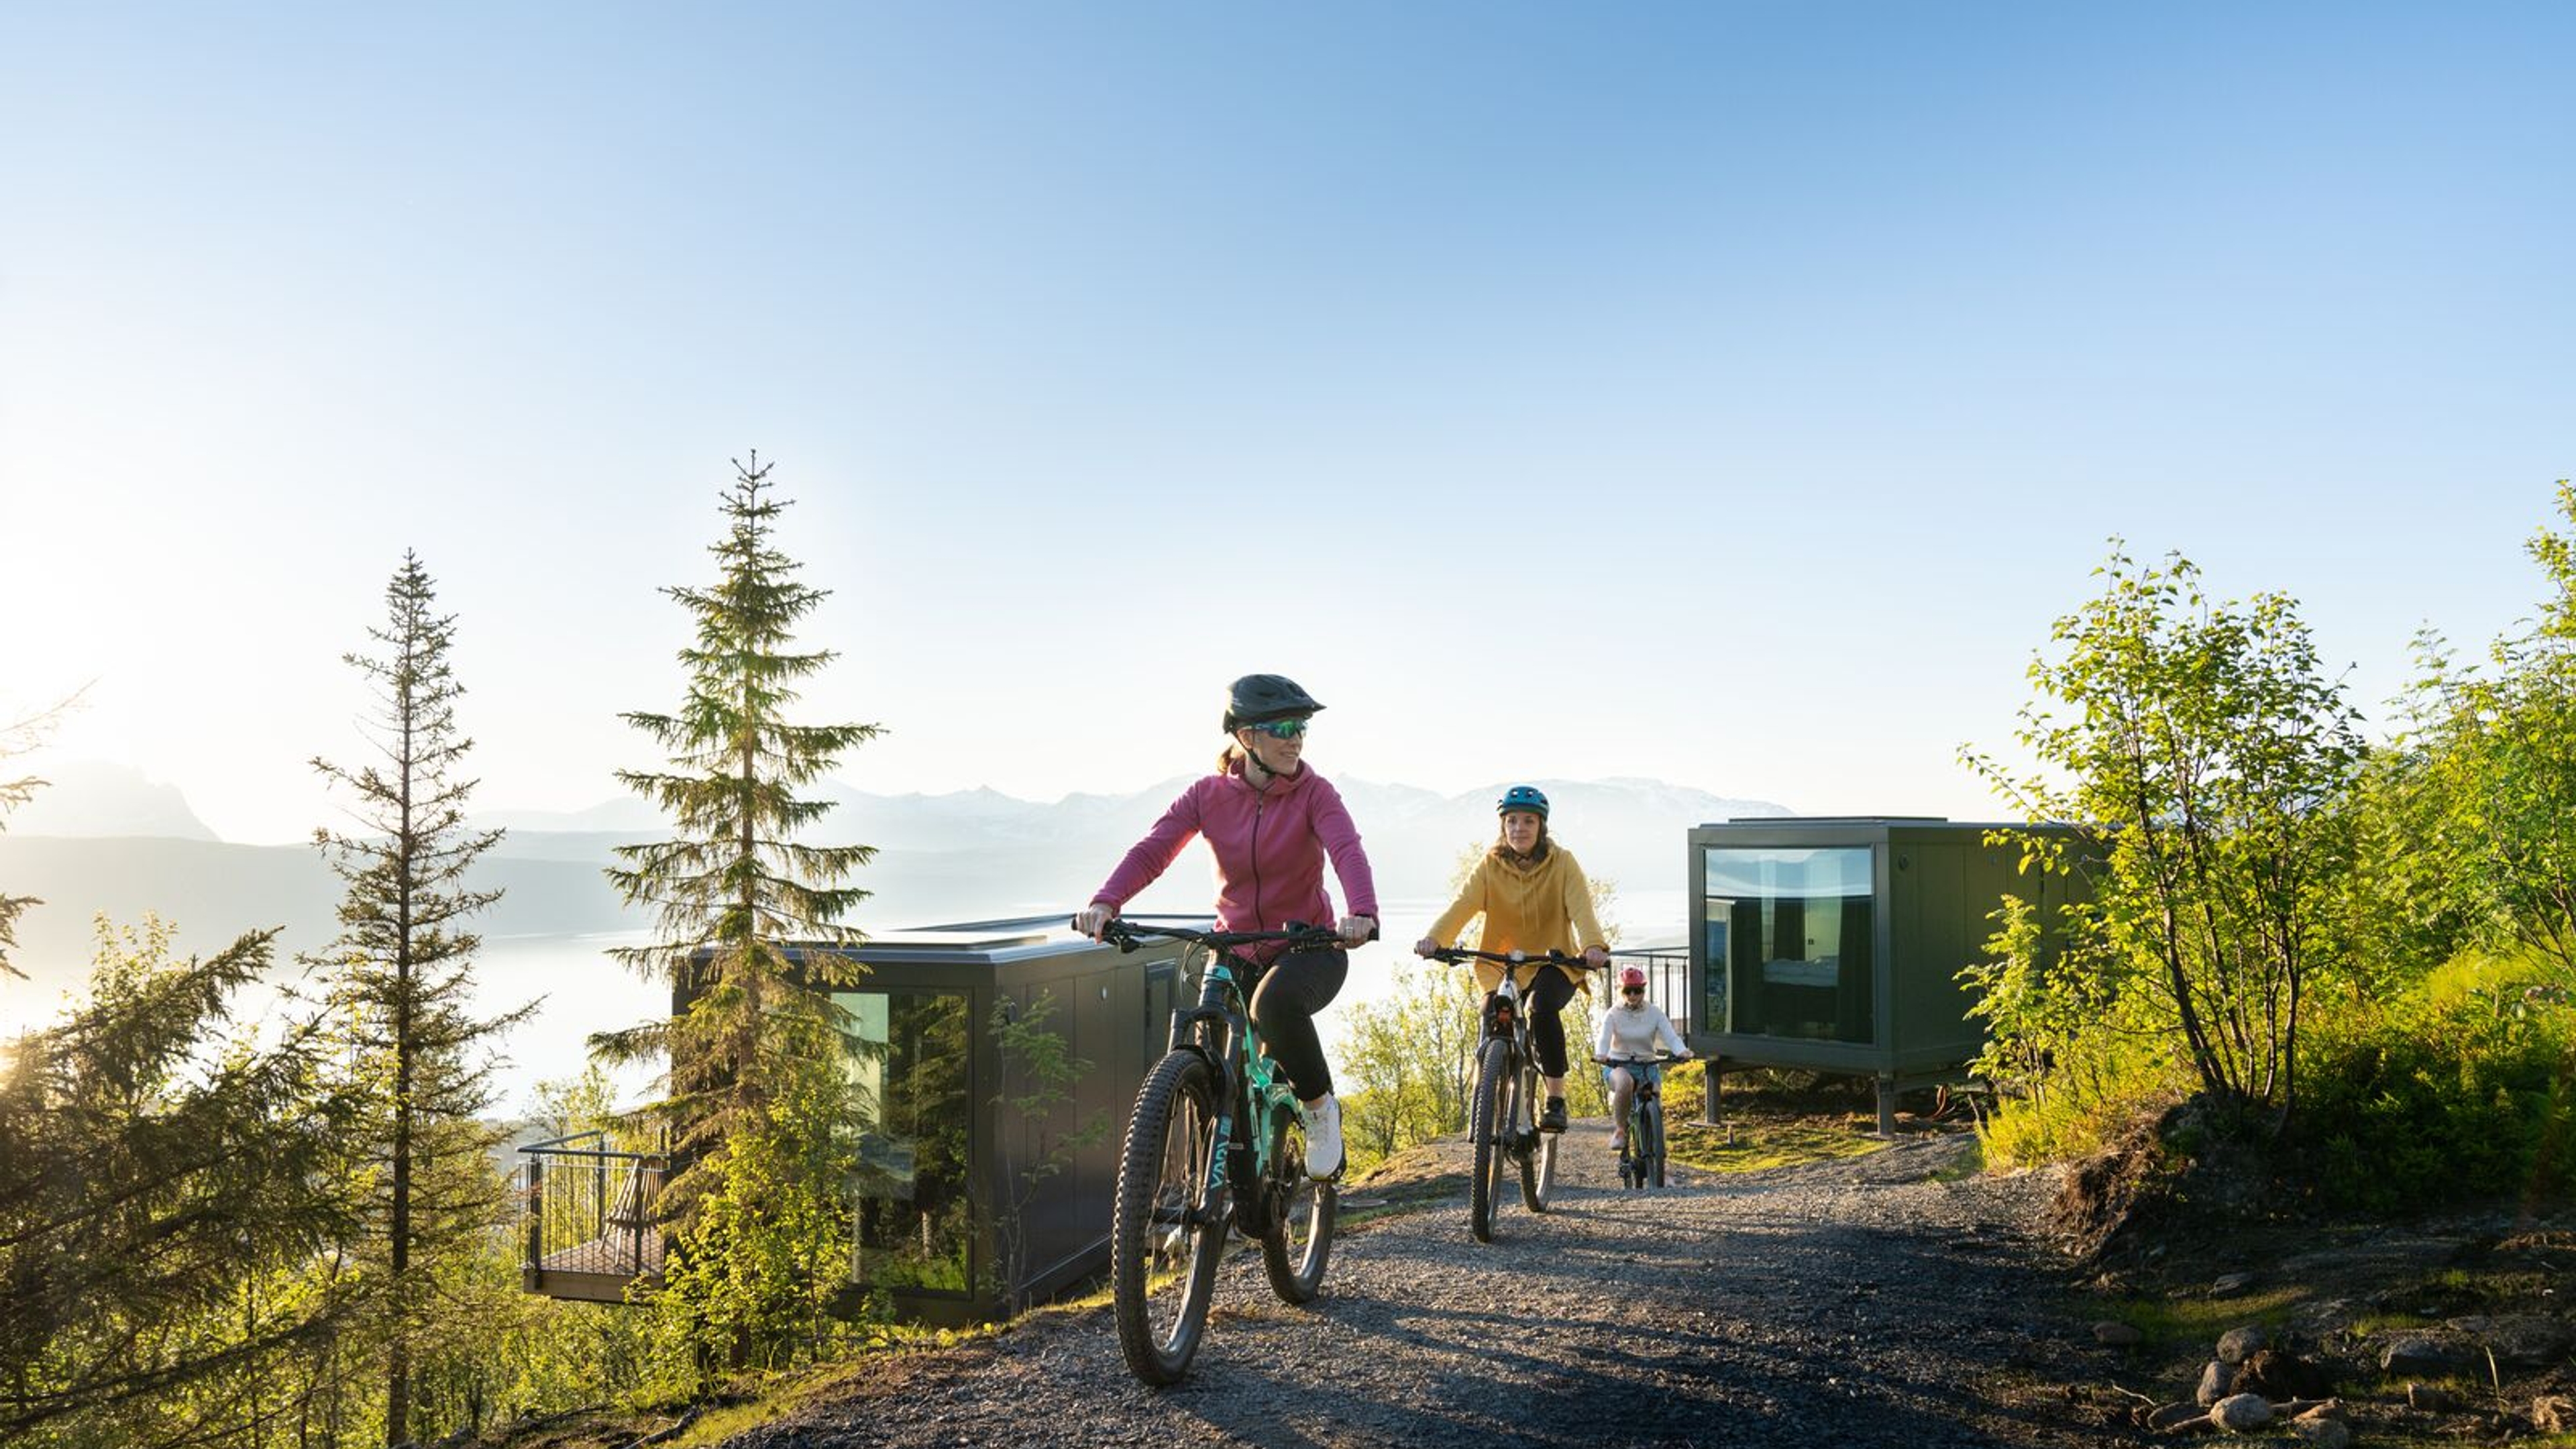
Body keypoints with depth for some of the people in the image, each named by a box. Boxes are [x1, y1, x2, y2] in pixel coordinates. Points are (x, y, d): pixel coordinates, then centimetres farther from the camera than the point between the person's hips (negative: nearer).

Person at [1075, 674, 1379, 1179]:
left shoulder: (1314, 793, -10)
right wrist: (1105, 904, -35)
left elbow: (1348, 851, -27)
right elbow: (1151, 851, -15)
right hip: (1235, 951, 4)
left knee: (1275, 1002, -36)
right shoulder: (1209, 795, -4)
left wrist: (1362, 913, -49)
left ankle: (1320, 1107, -11)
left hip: (1310, 948, -3)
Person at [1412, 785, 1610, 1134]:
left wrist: (1592, 946, -44)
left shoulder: (1562, 863, -7)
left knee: (1543, 1007, -33)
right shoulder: (1491, 866, -3)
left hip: (1555, 964, -3)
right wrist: (1433, 938, -39)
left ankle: (1556, 1099, -21)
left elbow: (1580, 909, -23)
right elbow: (1462, 905, -19)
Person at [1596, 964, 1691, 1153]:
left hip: (1646, 1066, 3)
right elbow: (1603, 1038, -17)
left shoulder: (1654, 1013, 1)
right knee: (1625, 1082, -37)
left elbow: (1670, 1036, -12)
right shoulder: (1614, 1014, -3)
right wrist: (1601, 1055, -41)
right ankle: (1619, 1129, -19)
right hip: (1618, 1066, -3)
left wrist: (1682, 1051, -35)